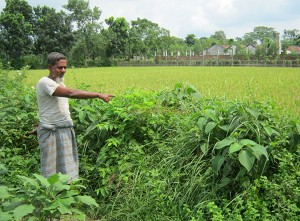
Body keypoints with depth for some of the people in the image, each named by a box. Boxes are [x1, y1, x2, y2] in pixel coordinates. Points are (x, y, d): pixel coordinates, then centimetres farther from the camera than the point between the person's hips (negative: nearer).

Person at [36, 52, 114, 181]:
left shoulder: (59, 81, 14)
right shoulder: (45, 82, -16)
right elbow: (71, 93, -28)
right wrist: (99, 95, -29)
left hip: (66, 131, 8)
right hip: (52, 133, -8)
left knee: (68, 168, 11)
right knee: (52, 170, 0)